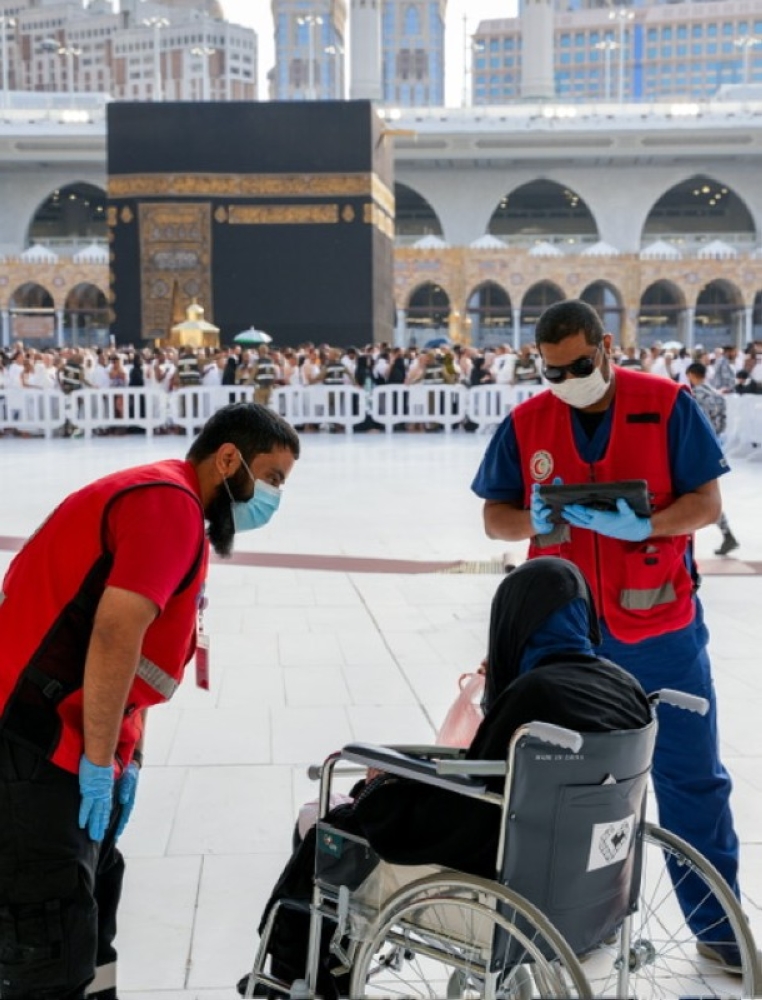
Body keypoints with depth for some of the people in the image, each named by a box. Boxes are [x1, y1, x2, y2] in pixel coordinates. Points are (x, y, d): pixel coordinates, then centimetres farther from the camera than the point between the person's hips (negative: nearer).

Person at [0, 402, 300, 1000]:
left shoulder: (173, 509, 17)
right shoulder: (170, 503, -15)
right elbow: (114, 635, -24)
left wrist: (125, 761, 16)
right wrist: (101, 761, -17)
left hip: (72, 742, 11)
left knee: (90, 915, 22)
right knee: (52, 950, -6)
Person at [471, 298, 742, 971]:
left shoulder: (668, 405, -7)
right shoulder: (526, 423, 0)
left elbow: (706, 504, -8)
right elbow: (495, 518, 4)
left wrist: (640, 525, -24)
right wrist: (534, 520, -18)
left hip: (661, 629, -2)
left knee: (692, 777, 7)